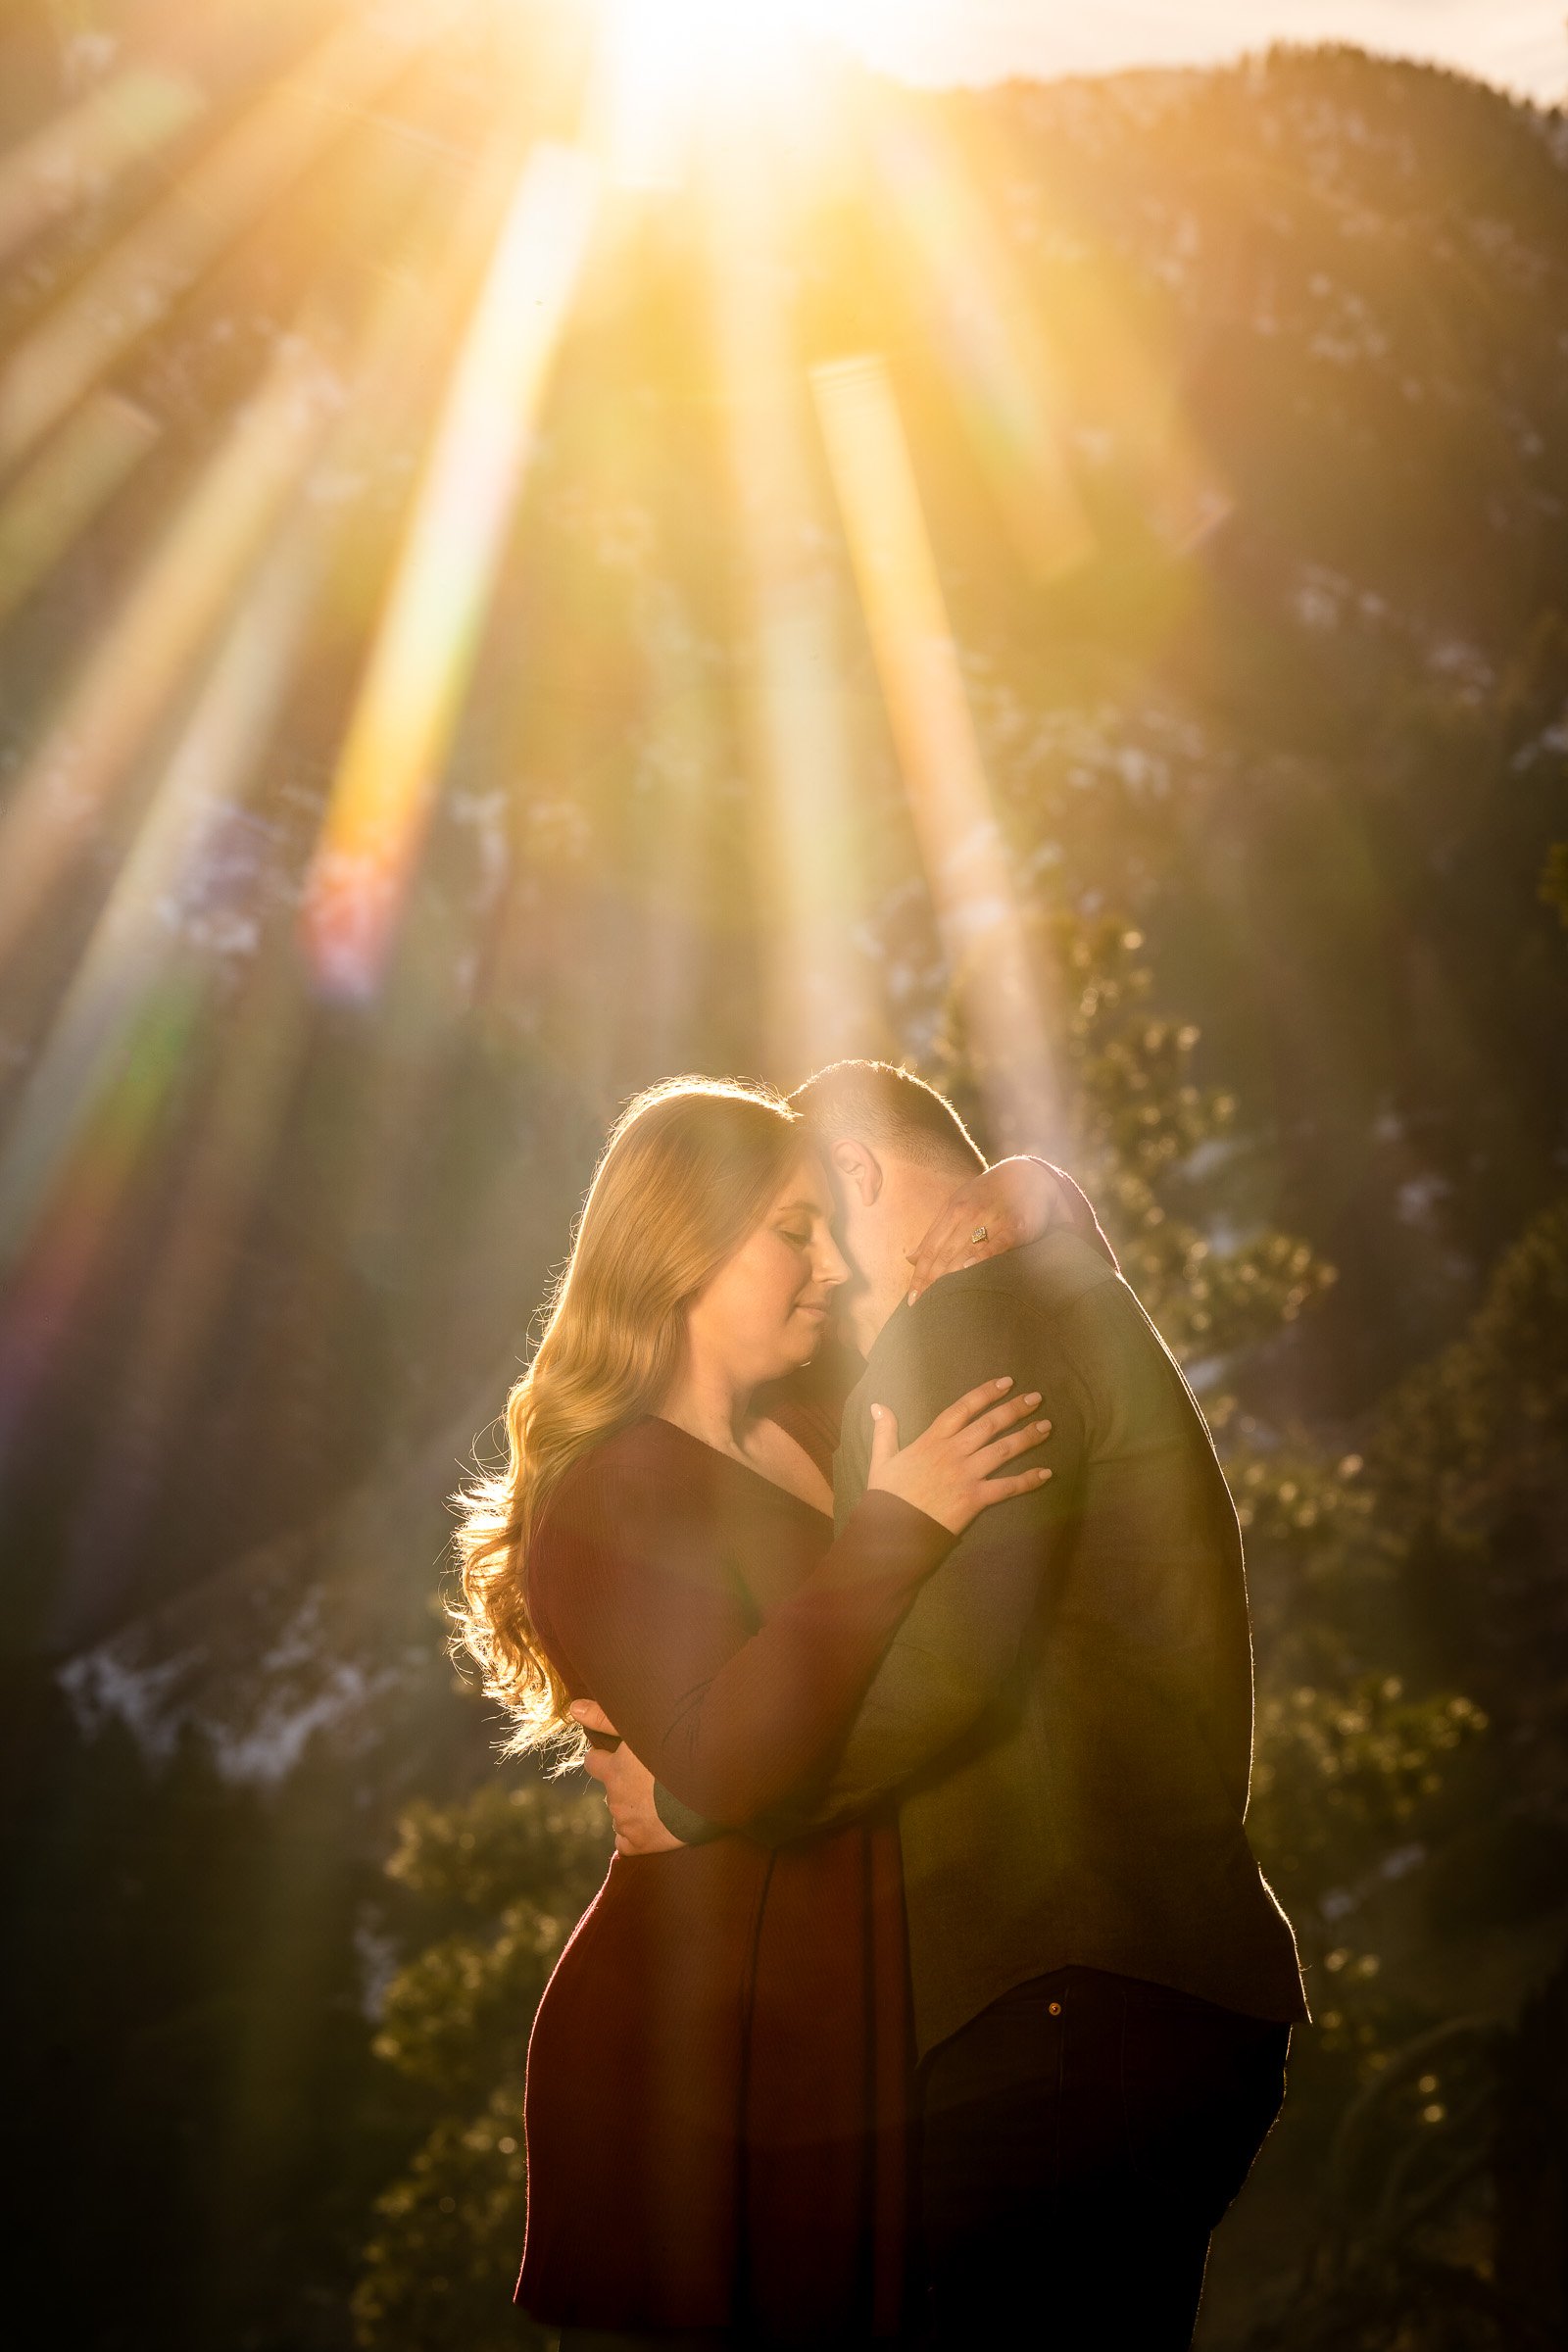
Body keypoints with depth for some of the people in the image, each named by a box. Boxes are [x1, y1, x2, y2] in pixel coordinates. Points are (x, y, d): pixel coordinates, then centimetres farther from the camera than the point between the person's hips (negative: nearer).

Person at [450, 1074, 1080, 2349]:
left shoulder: (816, 1432, 11)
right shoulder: (613, 1497, -12)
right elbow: (727, 1761, -28)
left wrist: (1010, 1214, 5)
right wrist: (898, 1527, -25)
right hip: (698, 2070, -8)